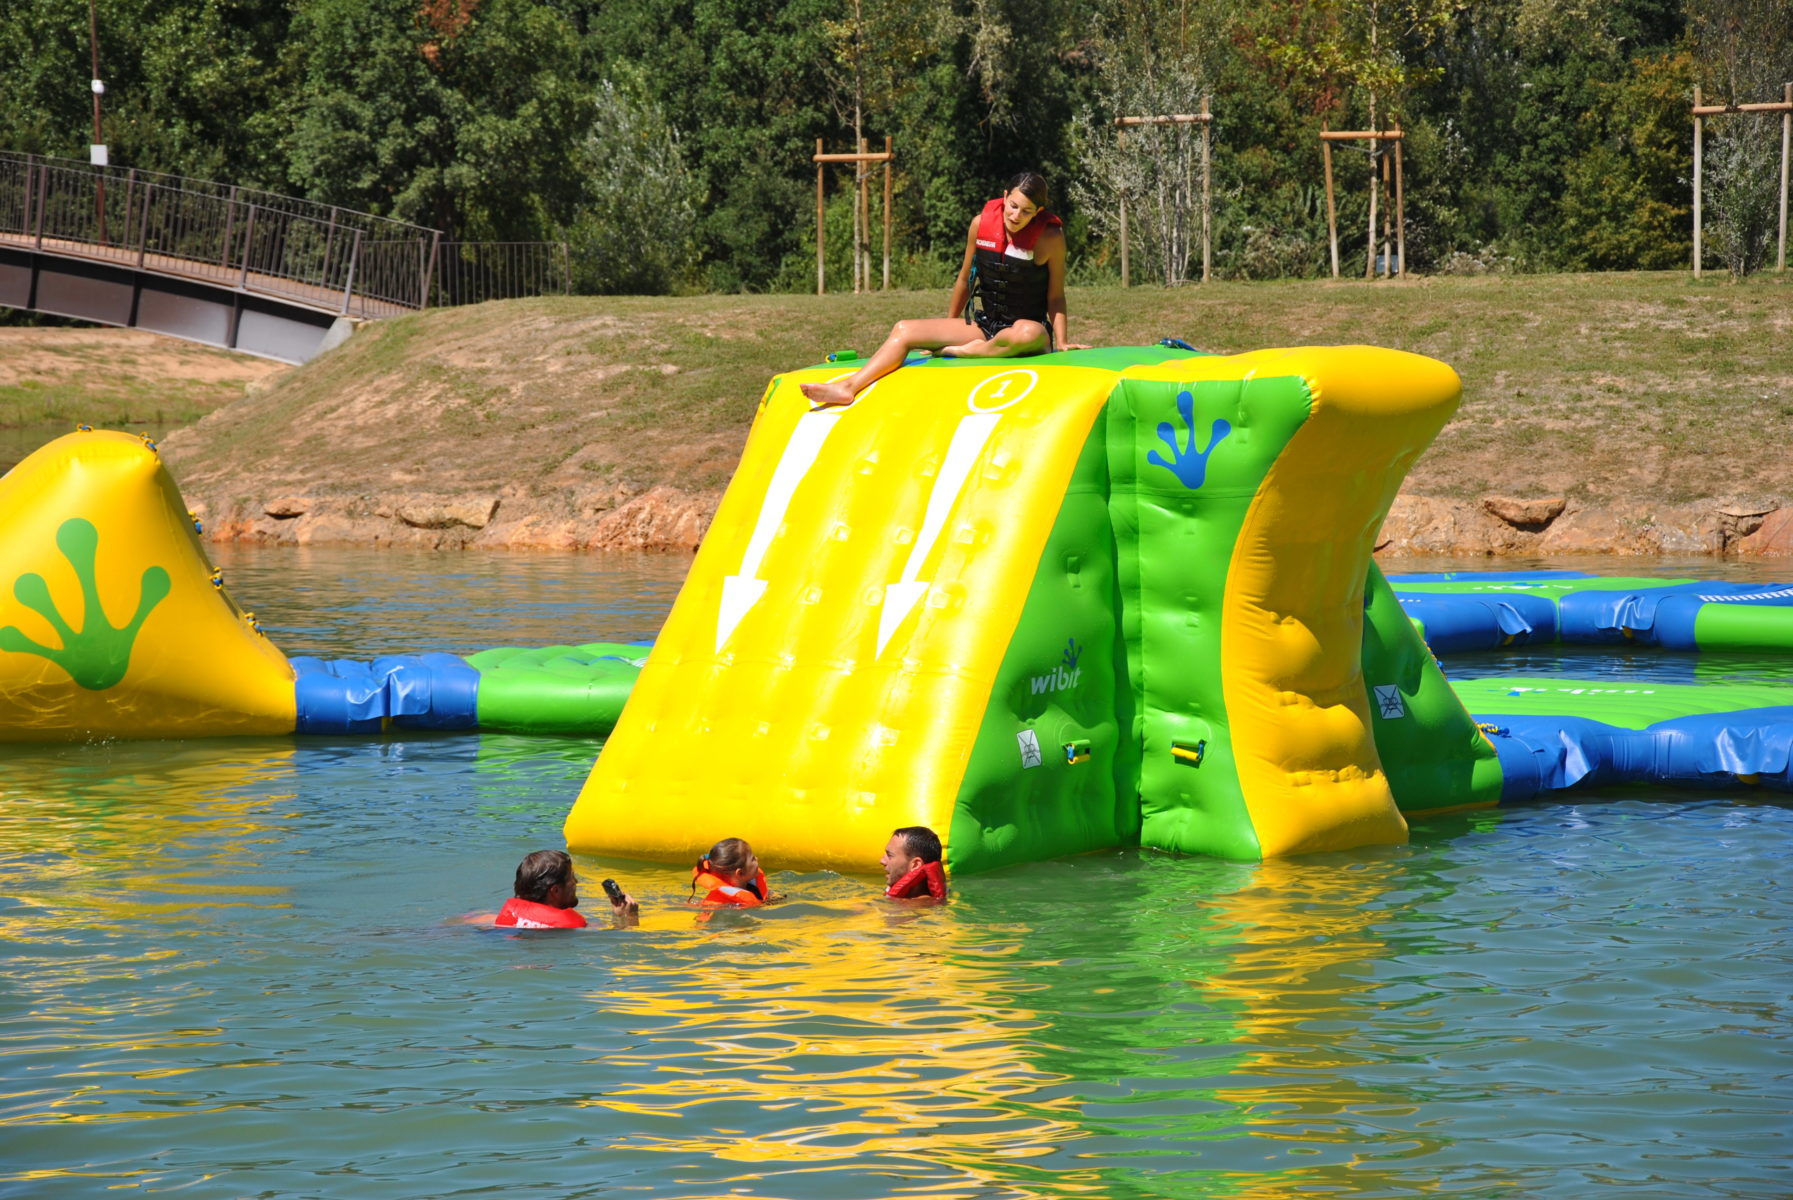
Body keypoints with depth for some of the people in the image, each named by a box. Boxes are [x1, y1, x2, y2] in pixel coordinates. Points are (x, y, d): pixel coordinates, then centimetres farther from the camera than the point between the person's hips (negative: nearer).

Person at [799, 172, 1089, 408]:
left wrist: (1061, 343, -12)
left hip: (1029, 328, -5)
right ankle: (849, 387, -25)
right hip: (985, 326, 5)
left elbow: (1055, 296, -3)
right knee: (903, 330, -8)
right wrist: (948, 327, 21)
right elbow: (965, 279, 12)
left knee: (1028, 333, -43)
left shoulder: (1050, 237, -13)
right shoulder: (981, 224, -2)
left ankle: (963, 352, -19)